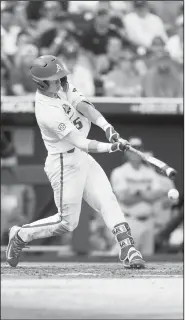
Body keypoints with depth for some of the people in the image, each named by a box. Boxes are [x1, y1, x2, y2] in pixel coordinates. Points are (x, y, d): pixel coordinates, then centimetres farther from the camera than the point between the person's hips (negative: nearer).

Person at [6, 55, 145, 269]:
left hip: (82, 158, 8)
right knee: (67, 222, 0)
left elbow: (83, 106, -13)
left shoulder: (60, 87, -2)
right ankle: (21, 236, 18)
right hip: (65, 163, -8)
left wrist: (107, 127, -27)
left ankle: (128, 249, -12)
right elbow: (80, 143, -29)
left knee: (107, 201, -5)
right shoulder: (48, 111, -27)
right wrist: (111, 147, -40)